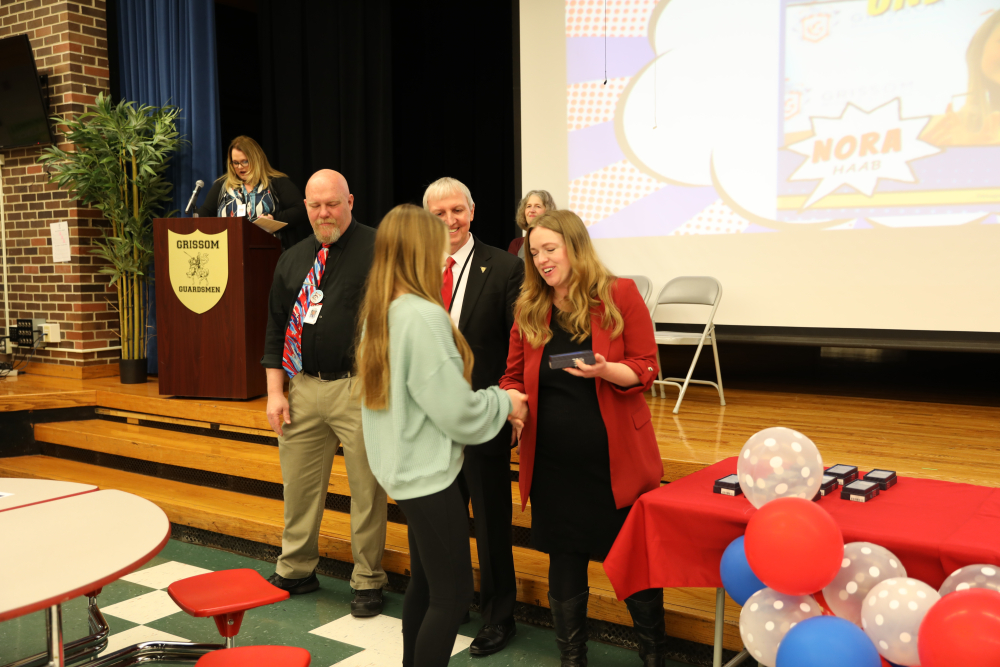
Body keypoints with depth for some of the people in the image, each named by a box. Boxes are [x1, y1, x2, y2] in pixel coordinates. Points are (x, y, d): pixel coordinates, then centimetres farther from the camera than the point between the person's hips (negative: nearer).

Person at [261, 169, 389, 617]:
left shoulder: (378, 250, -4)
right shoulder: (293, 259, 13)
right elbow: (276, 328, 14)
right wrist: (275, 391, 7)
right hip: (303, 387, 5)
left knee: (366, 489, 4)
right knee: (299, 485, 13)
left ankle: (368, 581, 21)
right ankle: (296, 571, 33)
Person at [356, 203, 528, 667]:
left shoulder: (378, 313, 5)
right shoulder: (424, 317, -23)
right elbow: (456, 411, -21)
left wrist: (491, 401, 11)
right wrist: (504, 402, -2)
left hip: (403, 468, 9)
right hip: (428, 473, -9)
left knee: (425, 582, 23)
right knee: (452, 594, 3)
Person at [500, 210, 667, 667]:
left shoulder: (619, 294, -4)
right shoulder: (529, 309, 5)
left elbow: (645, 368, -5)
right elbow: (514, 377, 10)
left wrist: (605, 370, -24)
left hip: (616, 459, -2)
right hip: (553, 463, 3)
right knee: (564, 565, 13)